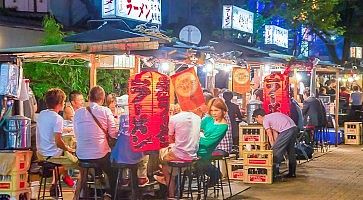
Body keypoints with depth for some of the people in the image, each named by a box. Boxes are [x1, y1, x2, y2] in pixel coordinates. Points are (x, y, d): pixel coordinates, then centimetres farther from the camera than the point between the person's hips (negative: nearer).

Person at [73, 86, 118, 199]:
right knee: (113, 172, 26)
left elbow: (77, 135, 13)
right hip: (100, 155, -4)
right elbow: (113, 134, -6)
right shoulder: (105, 111, -8)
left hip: (81, 156, 4)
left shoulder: (78, 112, 2)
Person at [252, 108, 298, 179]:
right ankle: (292, 173, 27)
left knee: (276, 150, 0)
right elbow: (275, 134, 24)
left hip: (286, 130, -9)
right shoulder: (271, 116, 27)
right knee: (291, 150, 20)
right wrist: (276, 145, 20)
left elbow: (270, 137, 4)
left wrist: (273, 147, 14)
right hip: (294, 128, 9)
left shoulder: (265, 120, 2)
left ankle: (275, 173, 2)